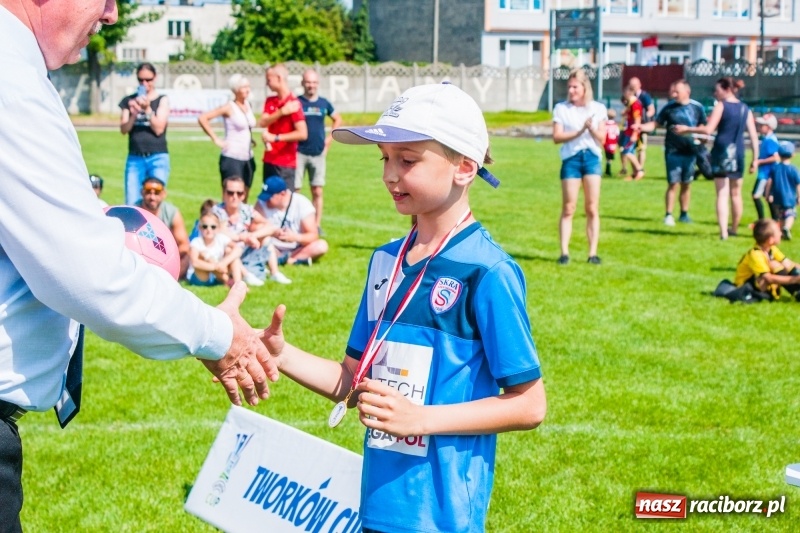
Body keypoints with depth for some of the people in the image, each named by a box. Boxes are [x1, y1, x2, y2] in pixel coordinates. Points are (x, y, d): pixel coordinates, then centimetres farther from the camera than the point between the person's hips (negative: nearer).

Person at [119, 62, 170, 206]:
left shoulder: (162, 100, 4)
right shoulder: (129, 101, 10)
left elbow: (159, 129, -5)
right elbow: (124, 129, 3)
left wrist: (147, 109, -16)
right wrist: (134, 115, -15)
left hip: (158, 158, -2)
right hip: (135, 158, 2)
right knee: (132, 203, -5)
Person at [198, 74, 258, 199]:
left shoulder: (248, 105, 9)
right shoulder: (229, 107, -9)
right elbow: (202, 118, -15)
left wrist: (251, 138, 11)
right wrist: (216, 139, -14)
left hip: (248, 158, 7)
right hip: (232, 158, -7)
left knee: (244, 199, 10)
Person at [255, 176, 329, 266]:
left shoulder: (302, 204, -11)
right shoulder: (262, 203, -6)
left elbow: (313, 236, -14)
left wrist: (295, 237, -34)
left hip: (297, 249, 0)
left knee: (322, 245, -27)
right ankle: (298, 259, -35)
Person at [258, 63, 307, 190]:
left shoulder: (293, 103, -12)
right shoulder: (270, 101, 10)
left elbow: (302, 134, -20)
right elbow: (262, 123, -5)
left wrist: (275, 138, -19)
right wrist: (281, 112, -18)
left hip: (286, 162, -8)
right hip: (269, 160, 8)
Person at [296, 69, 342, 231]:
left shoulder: (324, 103, 7)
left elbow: (338, 120, 22)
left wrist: (329, 138, 12)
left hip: (318, 153, 3)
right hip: (299, 152, -3)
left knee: (317, 192, 6)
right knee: (293, 190, -2)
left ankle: (317, 225, 13)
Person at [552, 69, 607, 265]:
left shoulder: (598, 108, 6)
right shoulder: (561, 108, 3)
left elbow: (602, 138, 2)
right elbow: (557, 137, -7)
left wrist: (591, 128, -17)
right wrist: (579, 131, -18)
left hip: (592, 158, 1)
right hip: (571, 158, -1)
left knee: (592, 208, 2)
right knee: (568, 208, -1)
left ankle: (593, 252, 5)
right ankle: (564, 252, 2)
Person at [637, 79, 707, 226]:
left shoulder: (697, 107, 1)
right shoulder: (669, 108, -2)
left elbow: (702, 127, 12)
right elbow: (655, 123, 0)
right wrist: (641, 127, -16)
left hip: (690, 151, 2)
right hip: (673, 152, -2)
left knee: (686, 184, 11)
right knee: (673, 184, -4)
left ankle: (684, 214, 22)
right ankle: (669, 215, 4)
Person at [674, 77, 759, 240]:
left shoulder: (721, 105, -4)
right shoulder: (745, 109, 9)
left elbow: (708, 129, -14)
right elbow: (754, 137, 5)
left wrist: (687, 129, -4)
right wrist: (755, 159, 9)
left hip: (721, 151, -4)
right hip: (738, 154, 4)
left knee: (722, 193, -1)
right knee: (736, 193, 18)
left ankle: (723, 232, -10)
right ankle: (734, 228, 31)